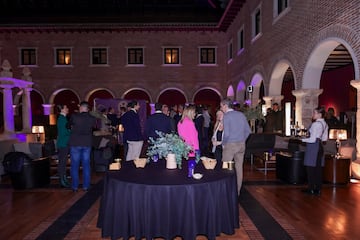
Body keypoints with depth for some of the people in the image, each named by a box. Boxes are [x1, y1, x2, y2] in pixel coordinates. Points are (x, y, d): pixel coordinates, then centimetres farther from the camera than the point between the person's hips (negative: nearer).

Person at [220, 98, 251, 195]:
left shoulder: (226, 116, -11)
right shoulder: (241, 114, 7)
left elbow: (226, 134, -18)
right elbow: (248, 131, 9)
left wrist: (223, 143, -2)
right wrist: (242, 140, 16)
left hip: (230, 145, -6)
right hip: (241, 145, 6)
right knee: (239, 168, 11)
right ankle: (237, 191, 20)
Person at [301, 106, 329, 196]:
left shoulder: (315, 124, -16)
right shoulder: (325, 124, 12)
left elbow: (312, 139, -18)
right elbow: (325, 138, 17)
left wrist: (303, 139, -6)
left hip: (313, 147, -9)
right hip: (320, 146, 9)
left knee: (310, 168, 0)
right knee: (318, 168, 11)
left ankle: (311, 189, 7)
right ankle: (318, 189, 17)